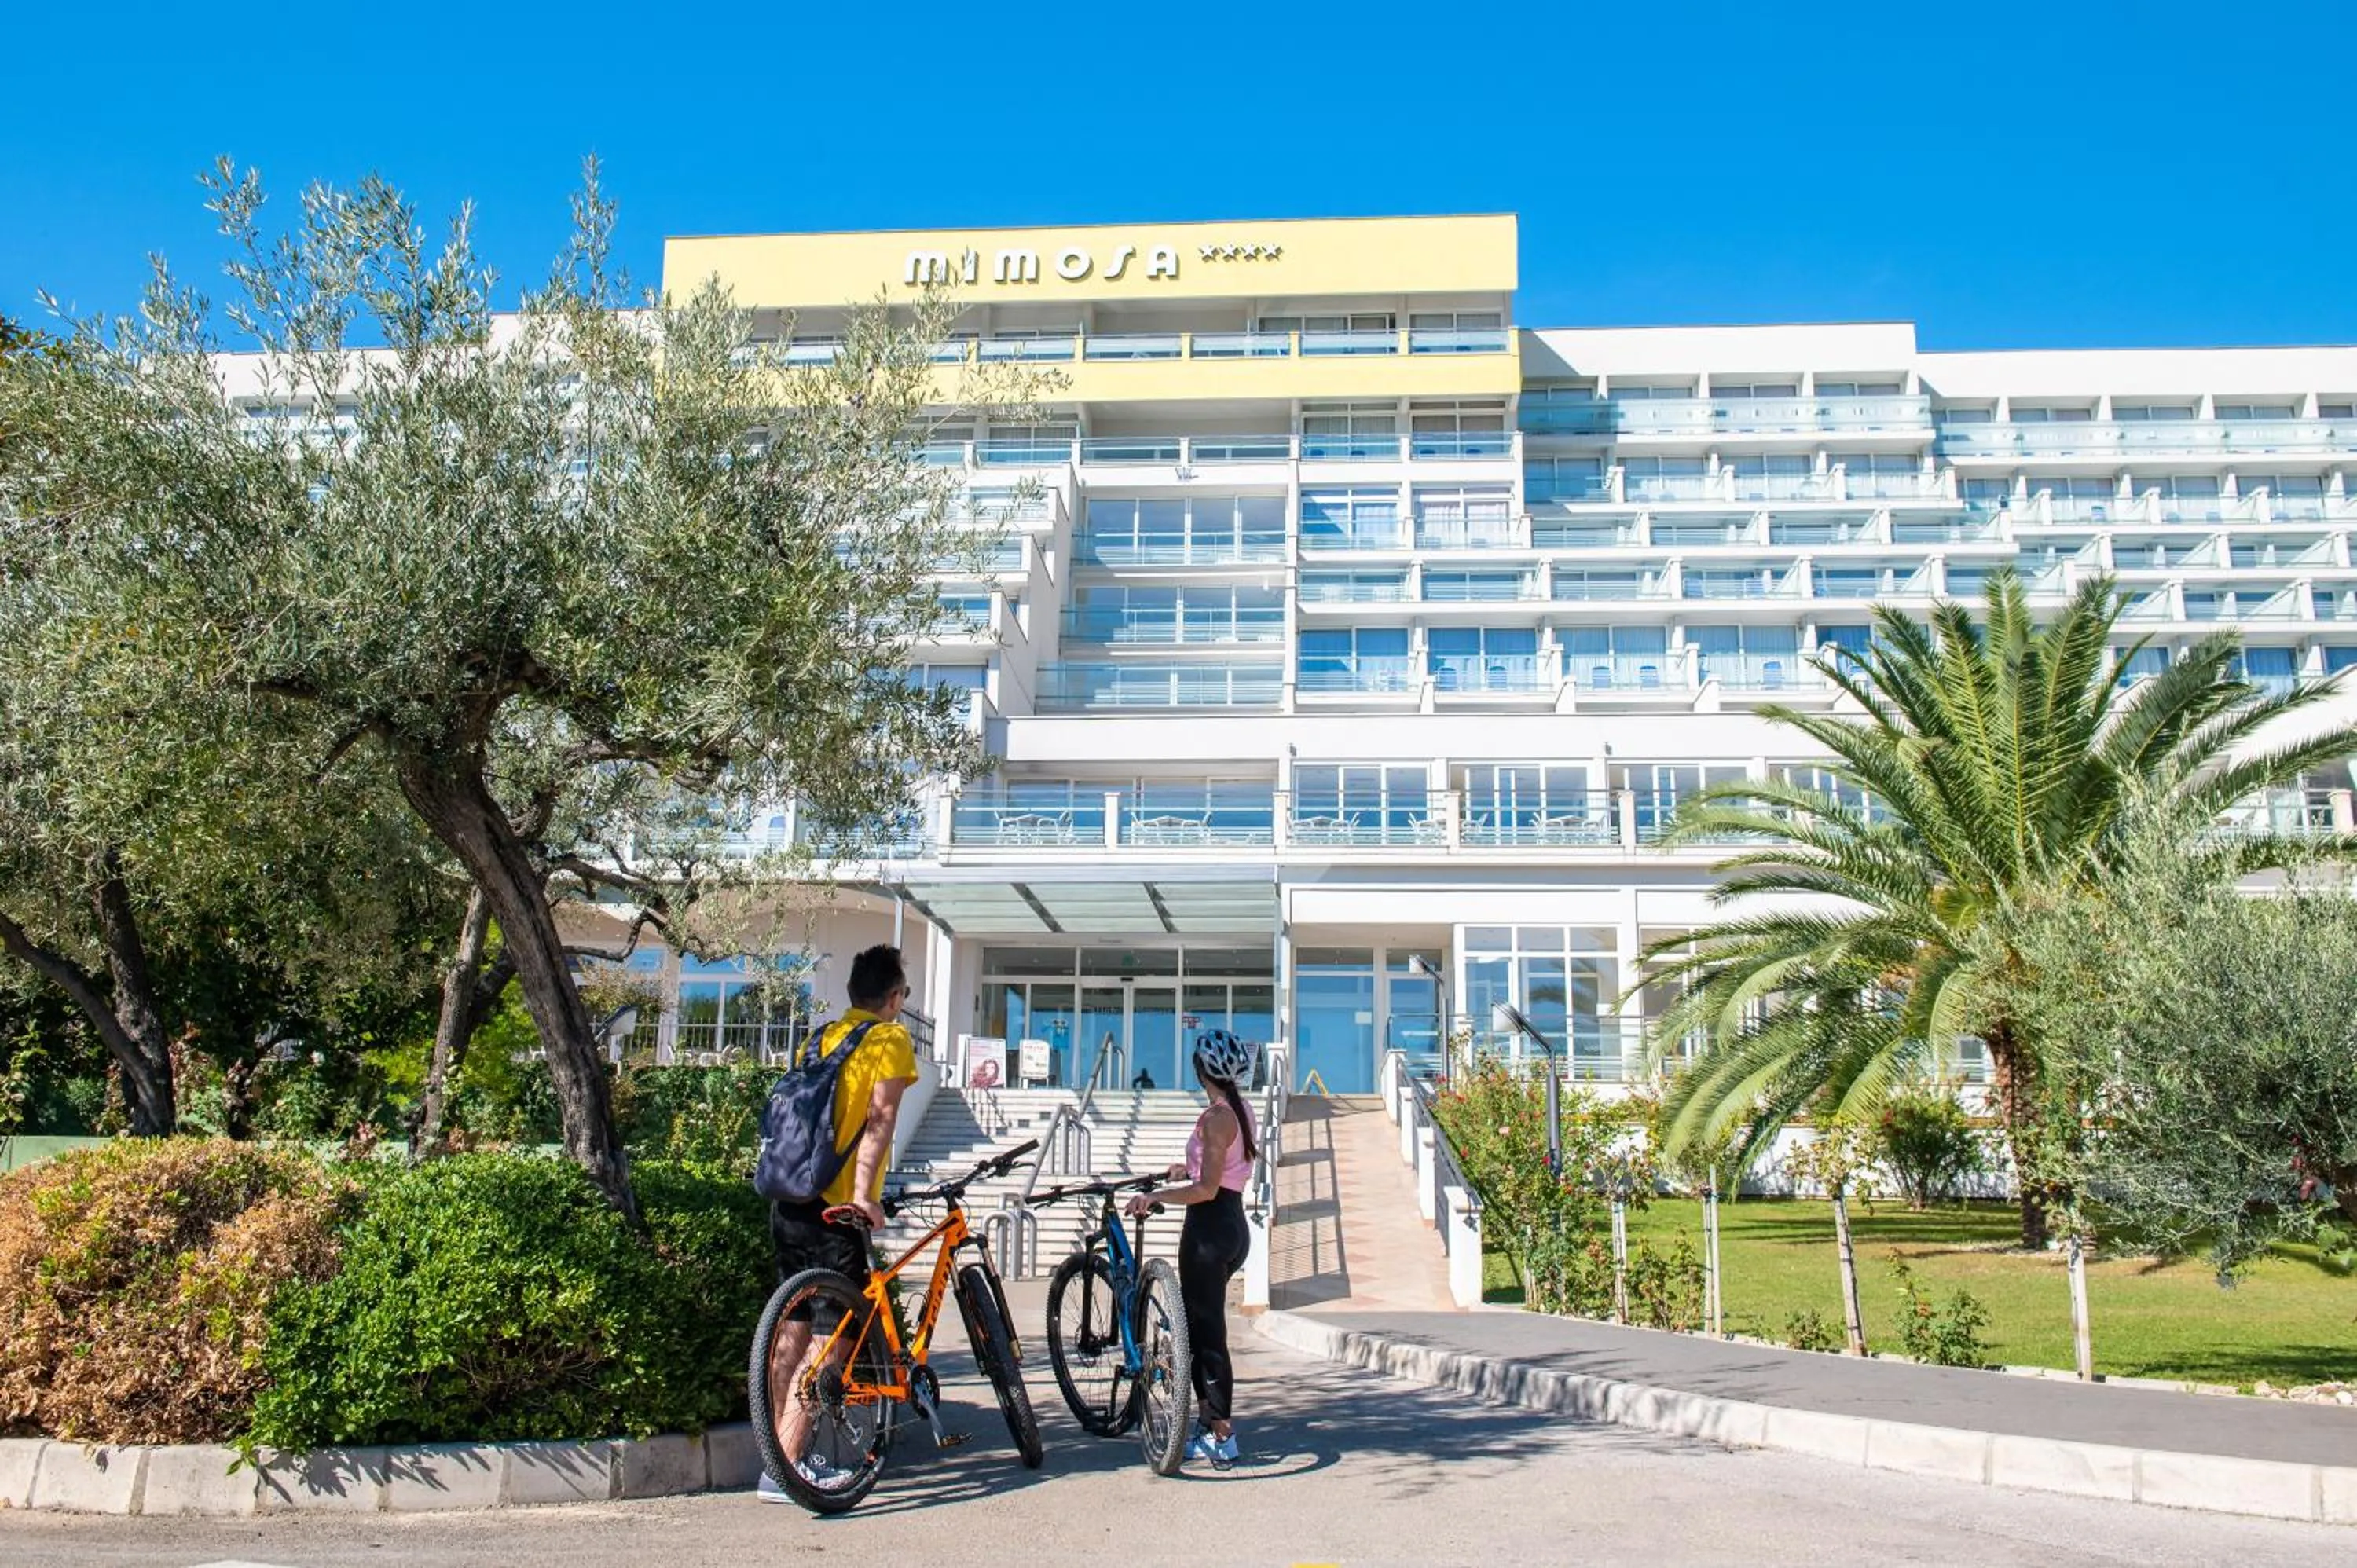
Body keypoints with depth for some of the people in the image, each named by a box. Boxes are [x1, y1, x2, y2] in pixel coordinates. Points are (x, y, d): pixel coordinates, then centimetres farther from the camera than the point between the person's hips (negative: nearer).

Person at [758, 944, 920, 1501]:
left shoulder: (822, 1036, 16)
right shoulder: (890, 1037, -4)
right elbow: (880, 1117, -16)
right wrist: (863, 1192, -23)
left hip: (790, 1202, 8)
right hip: (836, 1208, -8)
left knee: (793, 1330, 15)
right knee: (835, 1336, -3)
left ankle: (783, 1453, 23)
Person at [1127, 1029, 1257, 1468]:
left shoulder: (1216, 1116, -18)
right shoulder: (1241, 1111, 10)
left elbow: (1207, 1190, -21)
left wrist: (1154, 1197, -17)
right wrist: (1192, 1168, 28)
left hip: (1209, 1230, -10)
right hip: (1234, 1228, 10)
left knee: (1205, 1332, -3)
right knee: (1201, 1326, 17)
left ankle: (1222, 1437, 1)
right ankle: (1210, 1423, 23)